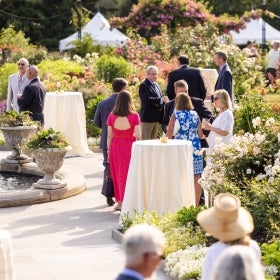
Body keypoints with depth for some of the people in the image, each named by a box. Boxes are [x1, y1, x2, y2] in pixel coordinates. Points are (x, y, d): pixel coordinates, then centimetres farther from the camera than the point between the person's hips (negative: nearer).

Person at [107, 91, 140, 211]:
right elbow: (138, 135, -12)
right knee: (128, 173, 6)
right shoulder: (134, 116, -8)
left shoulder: (112, 116, -3)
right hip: (129, 146, -2)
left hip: (115, 147, 2)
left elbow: (109, 135, 0)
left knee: (117, 174, 13)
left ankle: (119, 201, 19)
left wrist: (109, 151, 9)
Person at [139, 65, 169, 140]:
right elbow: (148, 100, -23)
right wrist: (161, 100, -29)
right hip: (148, 117, -8)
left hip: (156, 118, 8)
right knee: (145, 140, -5)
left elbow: (160, 99, 21)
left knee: (154, 141, 11)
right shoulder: (143, 86, -10)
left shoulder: (156, 85, 17)